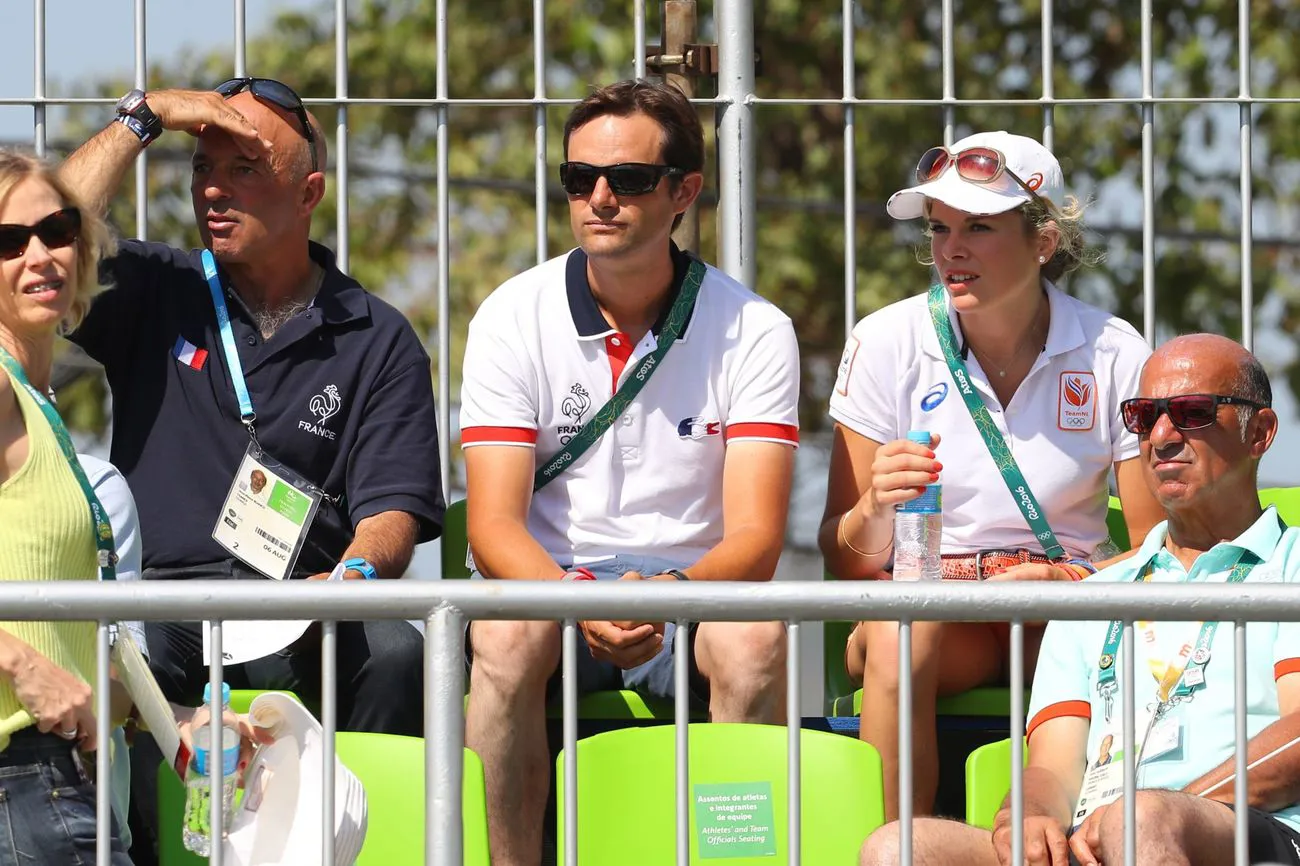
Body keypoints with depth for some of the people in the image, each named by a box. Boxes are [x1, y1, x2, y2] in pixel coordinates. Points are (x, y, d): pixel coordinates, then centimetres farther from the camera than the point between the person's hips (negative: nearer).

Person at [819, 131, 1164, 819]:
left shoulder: (1114, 355, 0)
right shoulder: (887, 343, 0)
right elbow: (841, 558, 1)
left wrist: (1072, 582, -20)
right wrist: (875, 510, -22)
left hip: (1067, 607, 0)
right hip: (924, 593, 0)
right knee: (898, 629, -36)